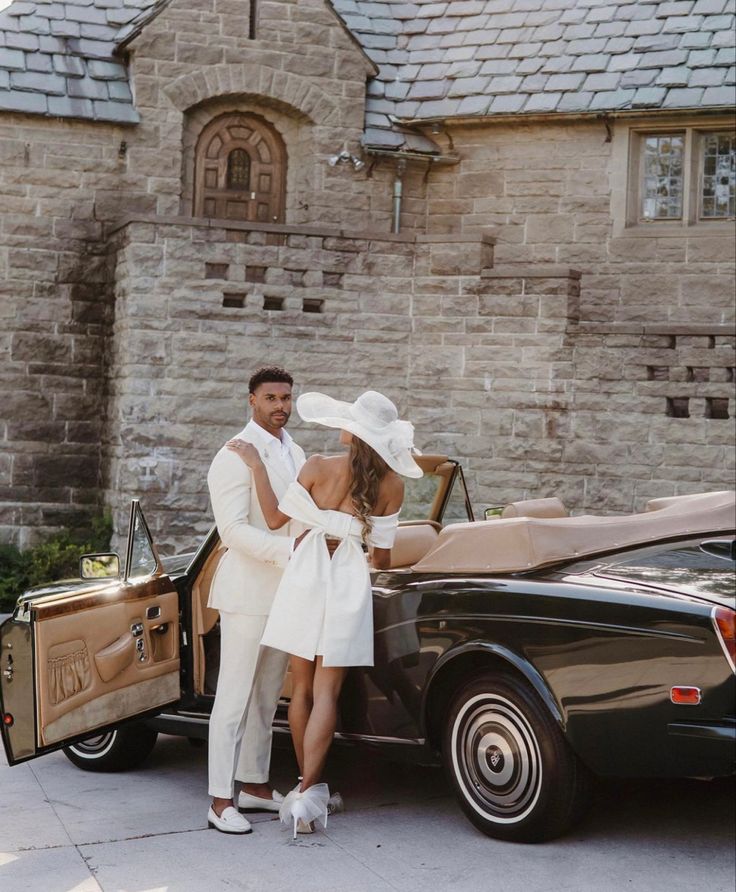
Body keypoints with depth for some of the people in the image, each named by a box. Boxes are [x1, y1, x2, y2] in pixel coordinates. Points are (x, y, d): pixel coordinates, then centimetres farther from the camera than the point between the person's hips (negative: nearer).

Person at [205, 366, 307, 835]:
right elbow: (233, 530, -20)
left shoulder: (295, 453, 14)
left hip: (287, 593, 8)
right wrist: (289, 549, -28)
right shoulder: (235, 456, -11)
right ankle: (221, 801, 1)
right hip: (248, 592, -8)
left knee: (267, 695, 14)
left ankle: (255, 784, 25)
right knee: (235, 696, -4)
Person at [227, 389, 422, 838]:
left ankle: (309, 786, 20)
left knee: (302, 688, 13)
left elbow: (276, 518, -1)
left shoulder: (319, 467, -8)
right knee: (326, 692, 1)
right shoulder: (391, 485, -3)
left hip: (308, 573, 0)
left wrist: (257, 466, 5)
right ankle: (308, 792, -8)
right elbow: (382, 555, 4)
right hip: (350, 581, 0)